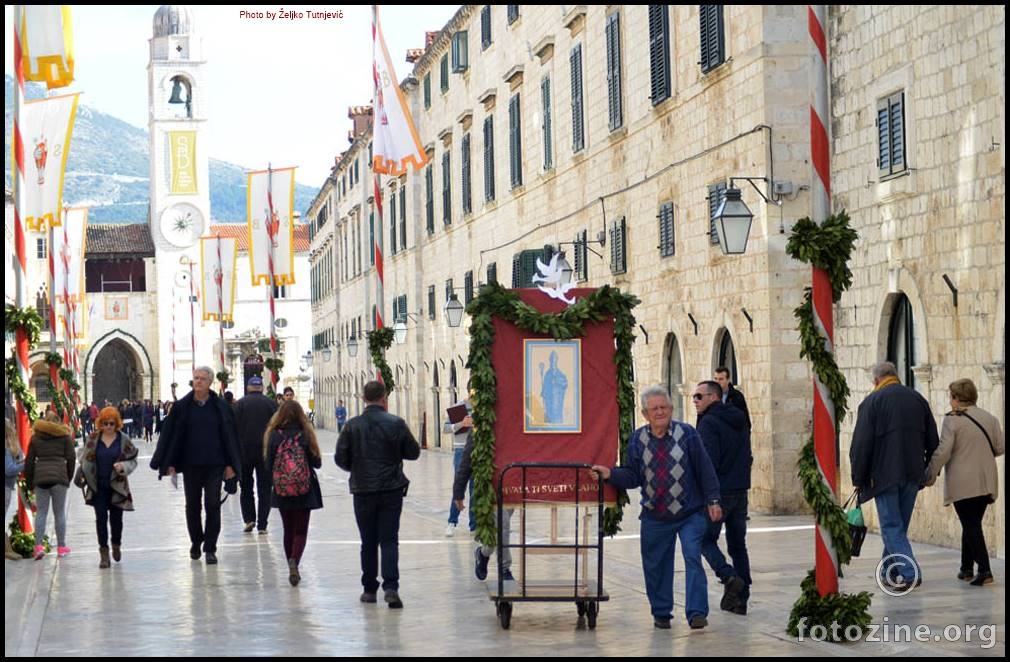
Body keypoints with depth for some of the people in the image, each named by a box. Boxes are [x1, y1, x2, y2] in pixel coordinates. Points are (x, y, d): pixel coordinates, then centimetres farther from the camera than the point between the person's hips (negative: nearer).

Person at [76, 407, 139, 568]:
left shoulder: (124, 440, -3)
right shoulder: (93, 438, 1)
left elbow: (133, 460, 1)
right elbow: (84, 457, 8)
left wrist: (123, 466, -19)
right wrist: (82, 475, -4)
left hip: (117, 486, 0)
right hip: (98, 486, 0)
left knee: (116, 518, 9)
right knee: (101, 518, -2)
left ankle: (116, 545, 33)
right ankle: (104, 552, 3)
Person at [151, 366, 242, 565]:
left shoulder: (220, 406, 1)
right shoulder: (182, 407, 1)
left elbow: (229, 435, 3)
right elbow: (172, 435, 2)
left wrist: (230, 464, -1)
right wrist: (170, 464, -3)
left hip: (214, 464, -1)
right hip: (190, 464, 1)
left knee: (213, 506, -3)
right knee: (192, 506, 9)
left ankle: (210, 548, 3)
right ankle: (195, 542, 28)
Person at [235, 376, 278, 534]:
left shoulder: (240, 404, -1)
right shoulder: (271, 404, 3)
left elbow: (234, 428, -5)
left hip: (245, 450, -1)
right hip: (266, 451, 1)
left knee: (246, 486, 13)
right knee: (264, 488, 4)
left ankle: (249, 519, 2)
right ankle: (262, 525, 1)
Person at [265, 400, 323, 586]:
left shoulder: (274, 436, -7)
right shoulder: (305, 435, -10)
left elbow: (268, 467, -5)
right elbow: (317, 463, -4)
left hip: (282, 492, 1)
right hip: (304, 492, -1)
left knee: (288, 530, 16)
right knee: (301, 530, 6)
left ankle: (293, 570, 19)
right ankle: (294, 560, -19)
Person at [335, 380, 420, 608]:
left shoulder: (352, 426, -6)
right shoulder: (396, 424, -7)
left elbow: (340, 458, -3)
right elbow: (413, 452, 0)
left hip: (363, 490, 1)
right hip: (392, 489, -1)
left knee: (368, 541, 11)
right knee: (389, 539, 2)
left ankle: (369, 589, 16)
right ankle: (391, 588, -12)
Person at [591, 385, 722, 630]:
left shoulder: (687, 433, -3)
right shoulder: (637, 439, 4)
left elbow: (704, 469, -1)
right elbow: (632, 476, 6)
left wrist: (712, 500, -4)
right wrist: (610, 474, -11)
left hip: (690, 513, -3)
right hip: (655, 516, 3)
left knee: (693, 558, -14)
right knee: (655, 566, 9)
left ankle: (697, 612, -10)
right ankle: (661, 612, 25)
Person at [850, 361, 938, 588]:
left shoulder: (872, 402, -5)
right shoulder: (918, 399, 11)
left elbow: (861, 444, -9)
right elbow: (933, 440, 13)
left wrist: (858, 478, -2)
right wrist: (929, 472, 21)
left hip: (884, 474, -5)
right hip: (913, 475, 5)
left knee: (891, 526, -3)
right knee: (899, 524, 16)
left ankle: (910, 573, -15)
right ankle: (890, 572, 24)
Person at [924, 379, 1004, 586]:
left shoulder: (952, 420, -11)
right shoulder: (990, 418, 6)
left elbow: (943, 452, -15)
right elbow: (999, 448, 9)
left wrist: (930, 475, -4)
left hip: (962, 483, -6)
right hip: (986, 482, 6)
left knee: (971, 525, -5)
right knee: (971, 524, 17)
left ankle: (984, 570, -14)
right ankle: (967, 568, 21)